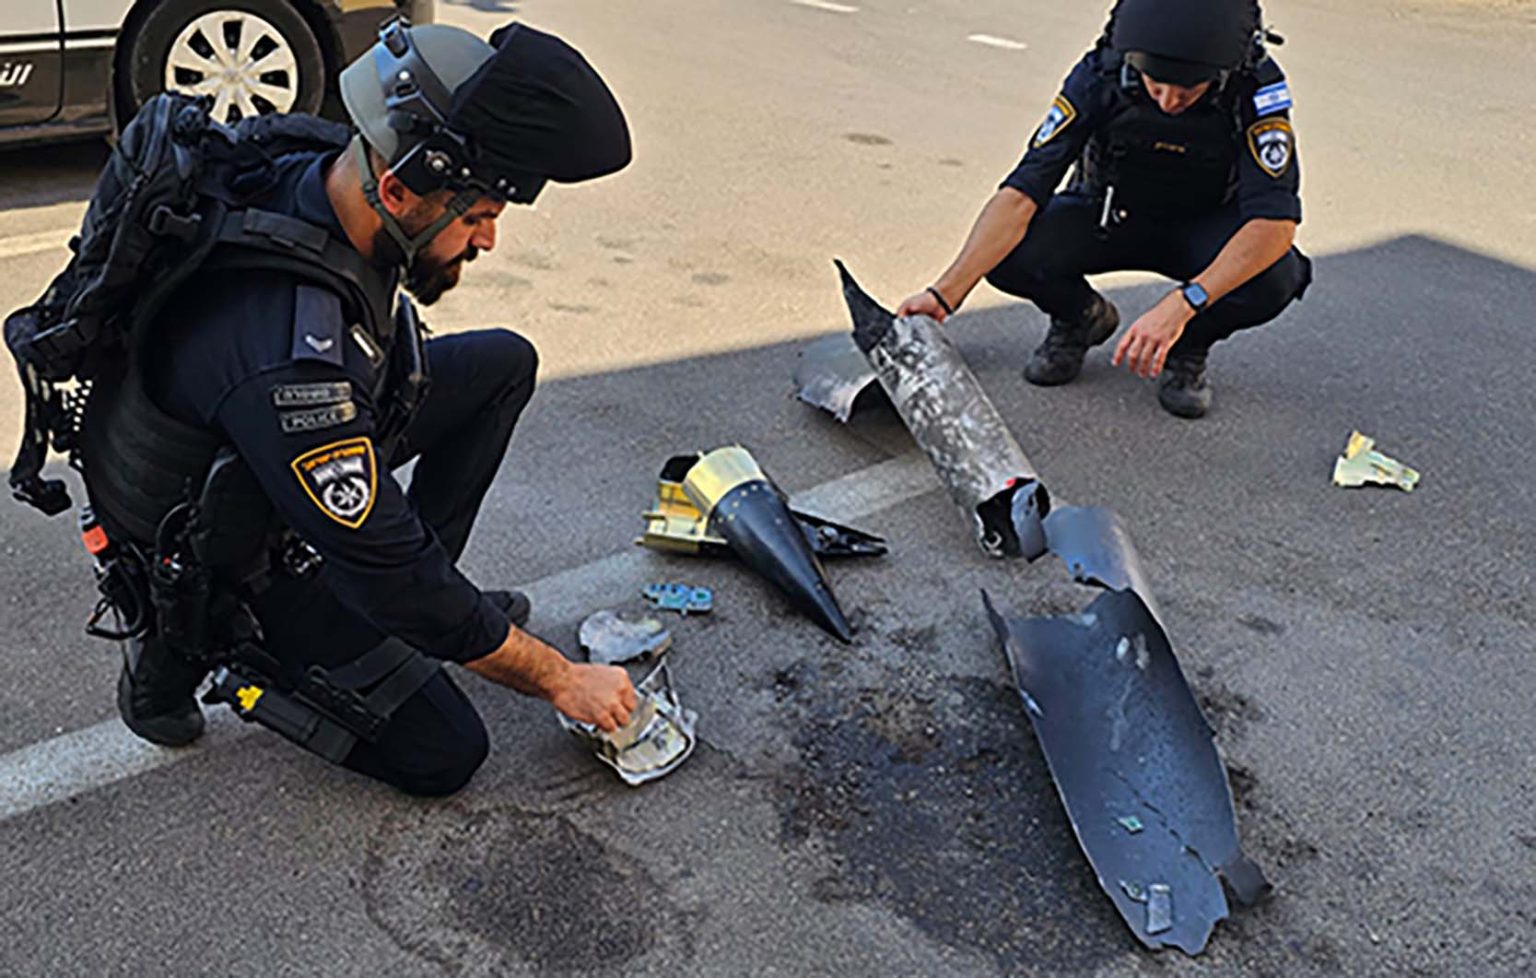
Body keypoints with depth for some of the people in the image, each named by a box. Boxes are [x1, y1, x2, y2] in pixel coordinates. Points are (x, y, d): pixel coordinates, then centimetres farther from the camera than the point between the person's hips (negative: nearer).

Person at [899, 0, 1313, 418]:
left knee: (1274, 279, -34)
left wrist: (1180, 305, -51)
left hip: (1205, 227, -1)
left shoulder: (1259, 88, -29)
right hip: (1112, 217, 1)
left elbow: (1276, 220, -37)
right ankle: (1082, 317, 7)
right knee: (1008, 254, -28)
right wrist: (945, 293, -40)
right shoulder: (1100, 76, -27)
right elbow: (1023, 191, -31)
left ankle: (1189, 344, 1)